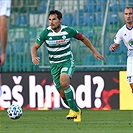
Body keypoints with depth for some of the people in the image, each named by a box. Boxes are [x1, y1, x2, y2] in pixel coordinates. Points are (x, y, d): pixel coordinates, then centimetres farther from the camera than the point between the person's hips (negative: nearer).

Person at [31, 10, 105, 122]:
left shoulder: (68, 31, -10)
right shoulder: (46, 33, -9)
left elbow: (83, 38, 7)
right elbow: (35, 47, -3)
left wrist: (95, 52, 9)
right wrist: (34, 57, -26)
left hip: (68, 61, -3)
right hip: (54, 65, 3)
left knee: (64, 82, -32)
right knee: (62, 94, 1)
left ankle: (74, 110, -16)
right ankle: (76, 110, 30)